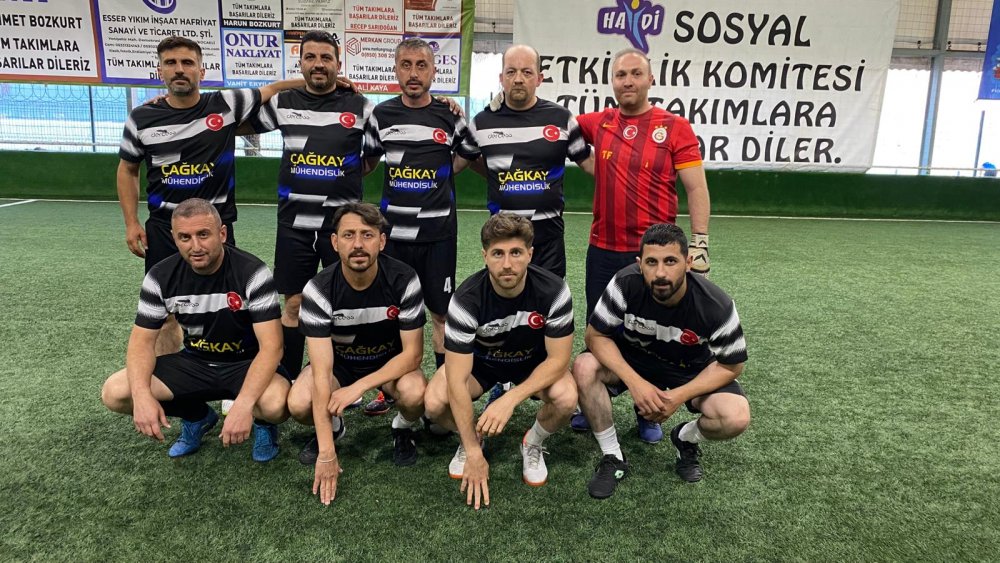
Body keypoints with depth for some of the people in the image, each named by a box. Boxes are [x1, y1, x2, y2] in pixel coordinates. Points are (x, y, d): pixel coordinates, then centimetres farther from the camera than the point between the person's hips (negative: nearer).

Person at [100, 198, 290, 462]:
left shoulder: (251, 272, -22)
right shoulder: (161, 277, -10)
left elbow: (270, 346, -26)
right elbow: (142, 341, -7)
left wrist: (244, 405, -40)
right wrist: (142, 396, -27)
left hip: (247, 363, -4)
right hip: (195, 362, 5)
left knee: (275, 404, -37)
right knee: (115, 393, -14)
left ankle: (263, 422, 4)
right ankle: (197, 416, 12)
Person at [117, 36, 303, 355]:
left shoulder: (226, 105, -4)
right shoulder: (141, 119, 0)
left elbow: (273, 89, 6)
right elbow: (127, 170, 12)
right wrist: (131, 223, 5)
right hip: (163, 229, 1)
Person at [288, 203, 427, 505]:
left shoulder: (403, 281, -24)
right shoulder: (319, 290, -25)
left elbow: (413, 353, -19)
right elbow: (322, 370, -29)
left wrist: (358, 387, -32)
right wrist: (327, 453, -34)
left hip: (391, 361, 0)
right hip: (338, 361, 1)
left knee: (414, 393, -33)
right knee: (299, 404, -28)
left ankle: (403, 430, 4)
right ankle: (332, 428, 9)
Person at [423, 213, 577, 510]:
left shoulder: (553, 290, -29)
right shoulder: (466, 299, -31)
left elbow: (558, 358, -21)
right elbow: (457, 380, -30)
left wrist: (510, 399, -35)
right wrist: (474, 454, -30)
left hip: (535, 361, 0)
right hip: (480, 360, 0)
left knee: (566, 398, -31)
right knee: (434, 402, -27)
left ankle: (533, 443, 4)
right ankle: (470, 439, 9)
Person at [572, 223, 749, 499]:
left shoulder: (717, 306, -27)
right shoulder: (625, 284, -28)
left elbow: (730, 365, -14)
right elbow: (596, 335, -19)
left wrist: (680, 396, -25)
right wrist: (635, 382, -30)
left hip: (691, 369, 0)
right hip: (631, 359, 1)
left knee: (736, 417, -26)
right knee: (584, 368, -29)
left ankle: (685, 439, 10)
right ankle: (612, 457, -9)